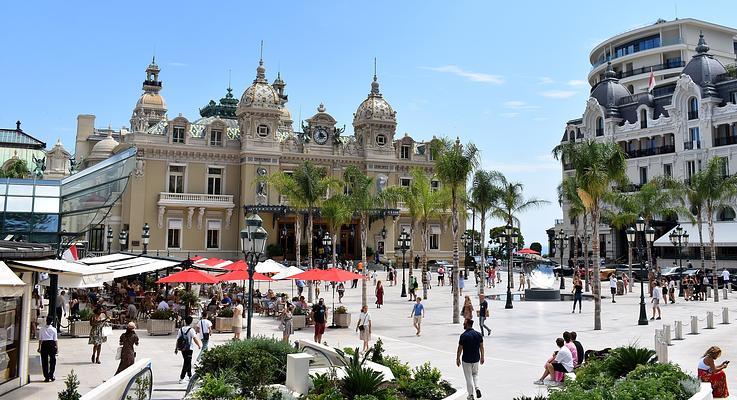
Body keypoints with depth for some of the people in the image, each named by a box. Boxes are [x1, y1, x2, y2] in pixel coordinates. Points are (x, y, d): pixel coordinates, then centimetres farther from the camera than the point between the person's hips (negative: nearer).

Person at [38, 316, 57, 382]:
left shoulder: (42, 330, 1)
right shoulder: (53, 329, -4)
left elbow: (40, 339, 3)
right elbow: (55, 340, -4)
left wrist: (39, 347, 11)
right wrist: (57, 348, 1)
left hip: (44, 345, 2)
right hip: (51, 344, -2)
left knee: (44, 361, 8)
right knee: (52, 360, 10)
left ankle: (46, 377, 8)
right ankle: (51, 376, 5)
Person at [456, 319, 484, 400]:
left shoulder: (463, 335, -17)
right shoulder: (478, 334, -2)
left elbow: (460, 349, -12)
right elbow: (481, 347, 5)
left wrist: (458, 359, 0)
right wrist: (482, 357, 17)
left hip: (466, 360, -4)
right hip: (476, 359, 4)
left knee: (469, 377, 8)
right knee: (475, 374, 25)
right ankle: (477, 388, 5)